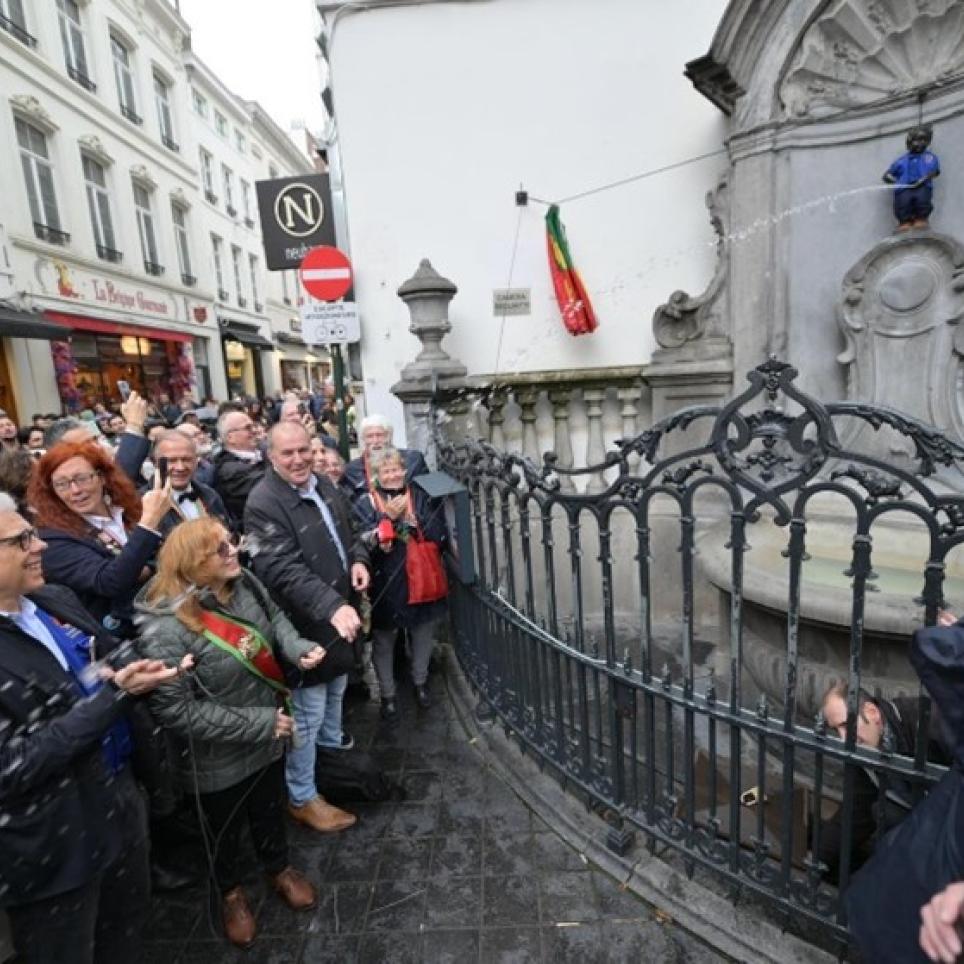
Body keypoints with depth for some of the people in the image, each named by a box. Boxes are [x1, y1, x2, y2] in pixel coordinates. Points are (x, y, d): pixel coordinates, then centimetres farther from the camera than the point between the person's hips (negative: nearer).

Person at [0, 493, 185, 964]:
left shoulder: (56, 600, -3)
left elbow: (112, 658, 11)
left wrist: (137, 674, -12)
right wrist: (113, 694, -28)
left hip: (118, 798, 6)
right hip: (52, 848, -6)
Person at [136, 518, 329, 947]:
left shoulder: (244, 584, -15)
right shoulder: (165, 630, -33)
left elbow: (274, 617, 3)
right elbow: (174, 710, -29)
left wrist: (297, 647, -17)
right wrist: (258, 724, -26)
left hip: (268, 737, 5)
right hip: (218, 759, -4)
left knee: (270, 810, 29)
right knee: (226, 830, 25)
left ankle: (279, 868, 59)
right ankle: (231, 891, 56)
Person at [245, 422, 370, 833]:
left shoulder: (323, 484, 2)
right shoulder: (264, 503, -24)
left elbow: (346, 531, 16)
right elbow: (284, 571, -32)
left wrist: (358, 559, -4)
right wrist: (332, 606, -43)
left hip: (341, 611, 8)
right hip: (307, 623, -8)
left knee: (336, 688, 29)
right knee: (308, 712, 4)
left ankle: (332, 740, 55)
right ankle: (302, 798, 24)